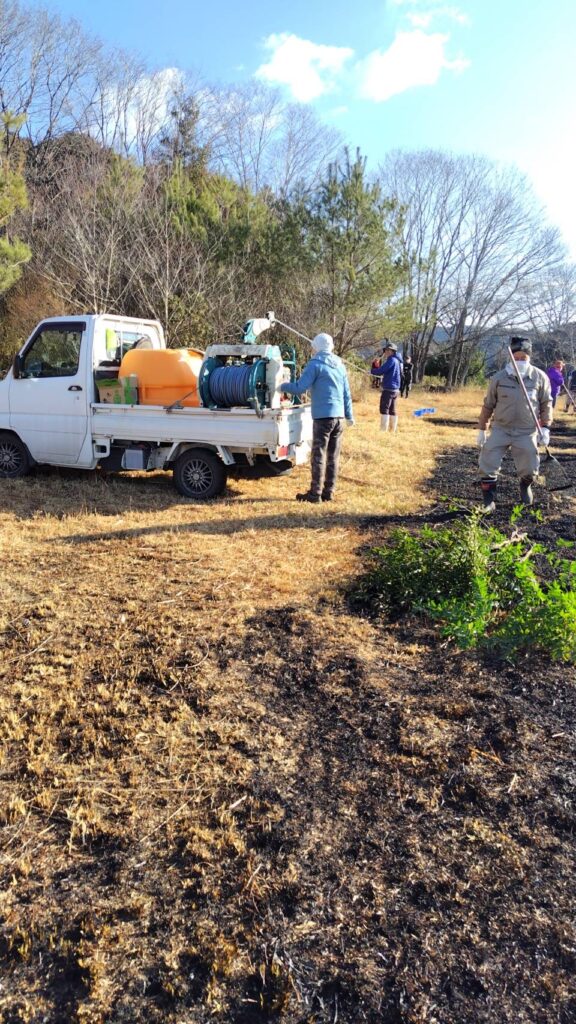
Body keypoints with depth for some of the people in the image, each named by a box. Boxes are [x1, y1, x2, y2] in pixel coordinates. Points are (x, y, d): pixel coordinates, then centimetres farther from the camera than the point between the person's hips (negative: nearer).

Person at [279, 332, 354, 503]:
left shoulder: (315, 364, -6)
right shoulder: (340, 366, 14)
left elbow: (300, 387, -13)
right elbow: (347, 393, 16)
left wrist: (283, 386, 4)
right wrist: (349, 415, 23)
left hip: (323, 417, -6)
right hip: (339, 416, 6)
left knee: (319, 456, -3)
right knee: (333, 457, 9)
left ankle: (315, 494, -1)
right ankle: (328, 492, 13)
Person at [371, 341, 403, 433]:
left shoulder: (391, 360, -13)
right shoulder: (398, 361, 17)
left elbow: (380, 371, -17)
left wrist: (372, 370, 0)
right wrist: (377, 367, 12)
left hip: (388, 389, -9)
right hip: (395, 389, 10)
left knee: (384, 409, -9)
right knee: (392, 410, 11)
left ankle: (383, 431, -12)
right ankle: (393, 430, 14)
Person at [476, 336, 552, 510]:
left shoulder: (540, 377, -6)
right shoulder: (499, 377, -6)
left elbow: (546, 404, 3)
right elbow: (488, 405, 2)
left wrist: (545, 428, -4)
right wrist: (481, 430, 4)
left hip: (527, 432, 0)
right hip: (500, 429, 0)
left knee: (529, 469, 7)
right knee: (488, 465, -5)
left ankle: (526, 486, 42)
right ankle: (489, 500, 10)